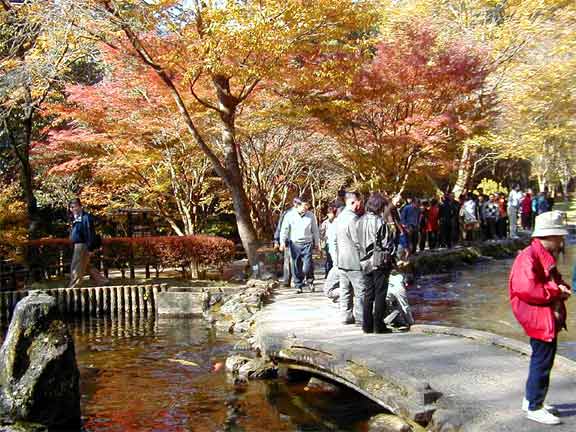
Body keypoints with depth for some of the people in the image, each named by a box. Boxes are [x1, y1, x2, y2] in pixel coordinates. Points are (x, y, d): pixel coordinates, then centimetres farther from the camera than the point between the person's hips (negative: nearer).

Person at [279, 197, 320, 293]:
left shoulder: (311, 215, 4)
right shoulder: (289, 216, -1)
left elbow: (315, 230, 12)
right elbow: (284, 229, 0)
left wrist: (317, 243, 14)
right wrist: (282, 242, -11)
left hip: (307, 244, 0)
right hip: (294, 244, 0)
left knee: (307, 266, -10)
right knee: (296, 267, 5)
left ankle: (309, 279, 17)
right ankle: (298, 286, 17)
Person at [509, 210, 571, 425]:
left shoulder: (546, 256, 13)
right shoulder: (529, 257, -20)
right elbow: (527, 288, -29)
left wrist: (562, 287, 0)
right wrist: (556, 291, -20)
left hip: (549, 318, 10)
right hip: (539, 318, -10)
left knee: (543, 359, 19)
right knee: (542, 361, -3)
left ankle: (531, 399, 32)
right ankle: (534, 407, 8)